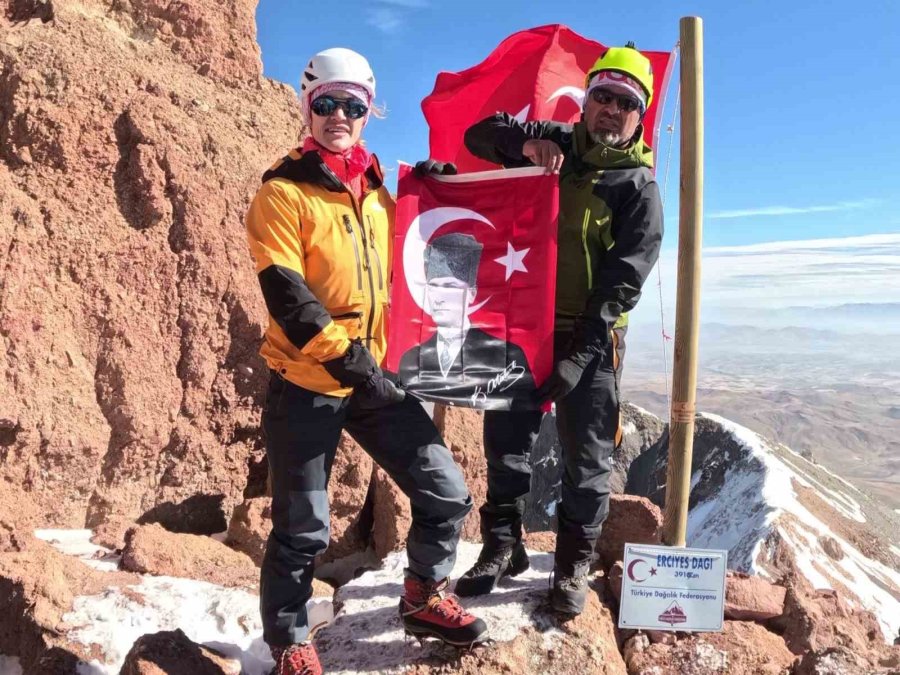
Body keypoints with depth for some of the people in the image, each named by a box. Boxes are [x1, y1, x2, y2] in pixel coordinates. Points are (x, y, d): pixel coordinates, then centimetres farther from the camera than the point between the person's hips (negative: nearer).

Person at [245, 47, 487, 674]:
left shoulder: (377, 191, 13)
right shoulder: (284, 192, -6)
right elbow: (284, 293, -17)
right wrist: (343, 356, -22)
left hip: (376, 375, 6)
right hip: (306, 381, -5)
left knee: (447, 493, 6)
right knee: (303, 530, 3)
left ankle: (425, 598, 30)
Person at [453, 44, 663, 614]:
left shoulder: (639, 187, -4)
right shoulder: (555, 146, 8)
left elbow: (621, 283, -13)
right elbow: (480, 134, 8)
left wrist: (574, 358, -21)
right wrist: (526, 141, -14)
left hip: (589, 342, -3)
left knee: (587, 461, 6)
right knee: (506, 442, 11)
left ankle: (575, 564, 24)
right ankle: (503, 546, 29)